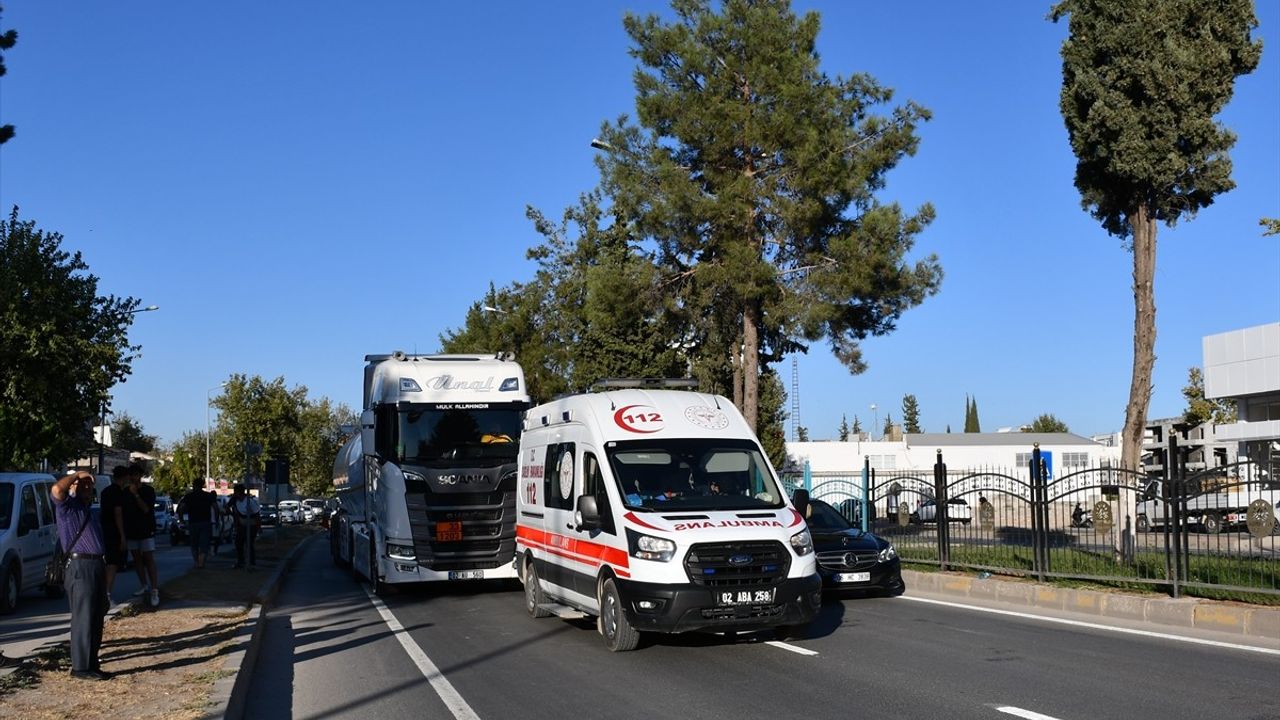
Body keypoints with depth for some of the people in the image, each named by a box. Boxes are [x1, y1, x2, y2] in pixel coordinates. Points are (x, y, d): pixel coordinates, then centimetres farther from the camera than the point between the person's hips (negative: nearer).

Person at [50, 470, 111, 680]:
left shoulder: (88, 509, 22)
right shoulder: (67, 506, -5)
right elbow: (57, 489, -28)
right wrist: (76, 475, -11)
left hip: (97, 566, 9)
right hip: (81, 567, -9)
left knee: (97, 618, 13)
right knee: (83, 619, -8)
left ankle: (91, 661, 22)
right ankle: (81, 667, -6)